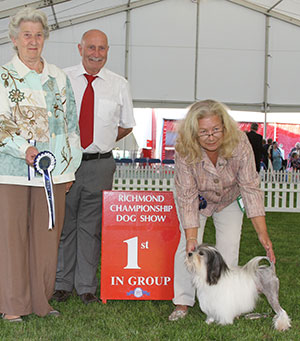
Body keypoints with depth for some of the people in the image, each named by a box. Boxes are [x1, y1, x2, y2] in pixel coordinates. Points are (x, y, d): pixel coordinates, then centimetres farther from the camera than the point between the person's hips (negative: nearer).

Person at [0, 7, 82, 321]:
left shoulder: (58, 78, 14)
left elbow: (71, 124, 16)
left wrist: (70, 166, 12)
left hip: (53, 169, 3)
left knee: (47, 235, 5)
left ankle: (41, 301, 18)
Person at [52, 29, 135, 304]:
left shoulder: (119, 84, 6)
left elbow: (127, 125, 15)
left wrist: (100, 143, 8)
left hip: (100, 165, 0)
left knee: (91, 227, 5)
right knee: (63, 225, 7)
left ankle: (87, 286, 15)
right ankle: (62, 284, 20)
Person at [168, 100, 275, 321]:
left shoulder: (239, 143, -33)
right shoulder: (185, 150, -33)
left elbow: (251, 188, -29)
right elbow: (187, 197, -30)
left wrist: (263, 233, -34)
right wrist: (192, 238, -38)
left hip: (229, 200, 1)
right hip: (198, 199, -1)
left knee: (229, 249, -8)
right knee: (188, 246, -13)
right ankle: (183, 303, -1)